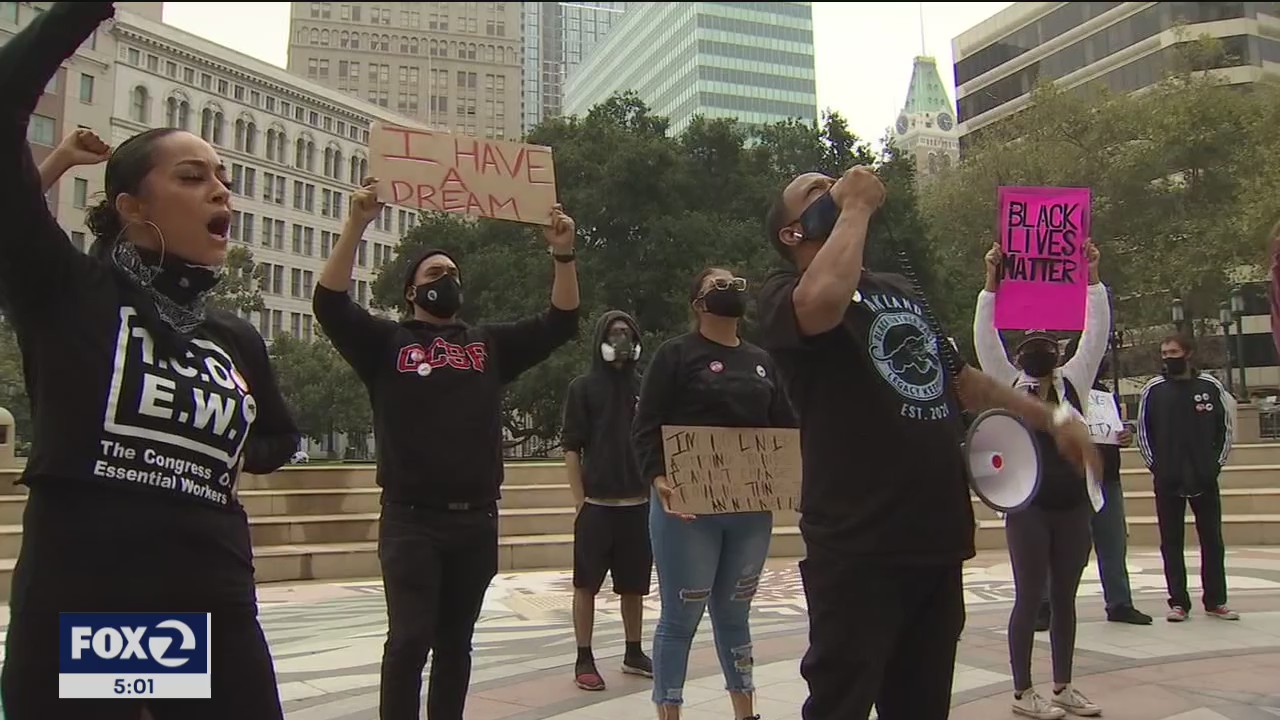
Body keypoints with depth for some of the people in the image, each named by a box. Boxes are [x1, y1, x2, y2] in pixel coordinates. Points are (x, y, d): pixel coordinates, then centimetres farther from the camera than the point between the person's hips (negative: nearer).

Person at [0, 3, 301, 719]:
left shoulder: (237, 338, 11)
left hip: (214, 608, 4)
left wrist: (239, 458, 10)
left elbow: (281, 434, 30)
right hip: (74, 608, -4)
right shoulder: (63, 290, -2)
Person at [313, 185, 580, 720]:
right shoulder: (386, 342, 5)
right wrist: (357, 225, -20)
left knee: (455, 642, 13)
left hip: (476, 521, 4)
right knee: (410, 640, -7)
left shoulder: (490, 344, 14)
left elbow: (560, 322, 8)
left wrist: (563, 254, -5)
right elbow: (329, 302, -10)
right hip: (411, 520, -3)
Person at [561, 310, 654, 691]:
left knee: (634, 585, 12)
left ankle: (633, 653, 25)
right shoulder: (583, 387, -1)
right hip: (596, 504, -4)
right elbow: (571, 447, -3)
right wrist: (580, 500, -9)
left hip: (639, 504, 4)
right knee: (587, 584, 2)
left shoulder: (643, 388, 10)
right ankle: (584, 660, 12)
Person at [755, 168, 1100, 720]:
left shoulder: (899, 290, 20)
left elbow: (958, 378, 31)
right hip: (859, 549, -7)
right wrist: (857, 205, -14)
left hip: (937, 539, 7)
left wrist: (1050, 417, 24)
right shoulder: (784, 294, -4)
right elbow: (825, 301, -29)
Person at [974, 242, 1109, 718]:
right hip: (1028, 507, -4)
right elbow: (985, 338, -8)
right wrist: (992, 283, -14)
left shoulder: (1074, 382, 10)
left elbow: (1097, 333, 3)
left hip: (1074, 507, 4)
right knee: (1029, 599, 1)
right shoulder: (1010, 386, 2)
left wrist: (1093, 278, -4)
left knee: (1065, 598, 12)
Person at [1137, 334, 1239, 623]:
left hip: (1205, 479, 0)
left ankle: (1215, 601, 16)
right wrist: (1155, 466, -2)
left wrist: (1217, 463, 2)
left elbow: (1226, 427, 8)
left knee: (1212, 541, 6)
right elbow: (1143, 430, 4)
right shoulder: (1153, 389, 1)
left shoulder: (1210, 386, 2)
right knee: (1171, 543, 3)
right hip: (1167, 481, 0)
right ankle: (1178, 602, 10)